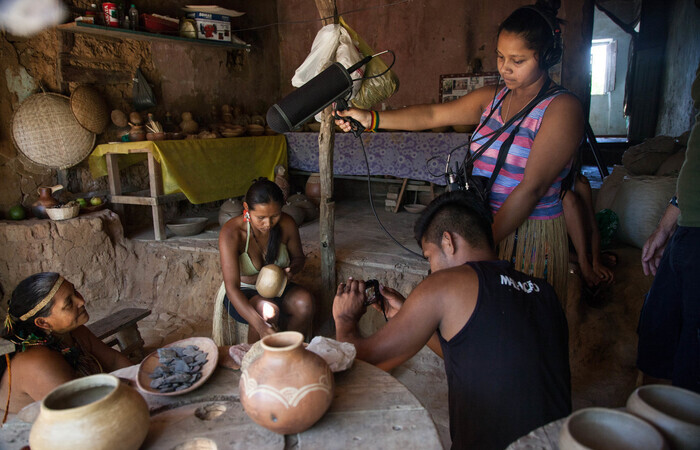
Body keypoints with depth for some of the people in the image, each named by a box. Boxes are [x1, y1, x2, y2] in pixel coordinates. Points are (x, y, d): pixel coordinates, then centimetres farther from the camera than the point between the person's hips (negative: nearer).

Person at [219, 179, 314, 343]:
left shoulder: (287, 224, -14)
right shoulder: (231, 232, -25)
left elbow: (299, 257, 7)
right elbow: (231, 287, -32)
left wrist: (290, 270, -18)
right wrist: (260, 325, -45)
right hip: (242, 294, -3)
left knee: (305, 301, -27)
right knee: (268, 311, -35)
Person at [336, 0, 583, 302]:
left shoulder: (562, 108, -11)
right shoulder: (492, 99, 9)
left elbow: (532, 188, -19)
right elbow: (431, 115, 7)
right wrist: (370, 118, -1)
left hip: (531, 235, -5)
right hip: (487, 226, 5)